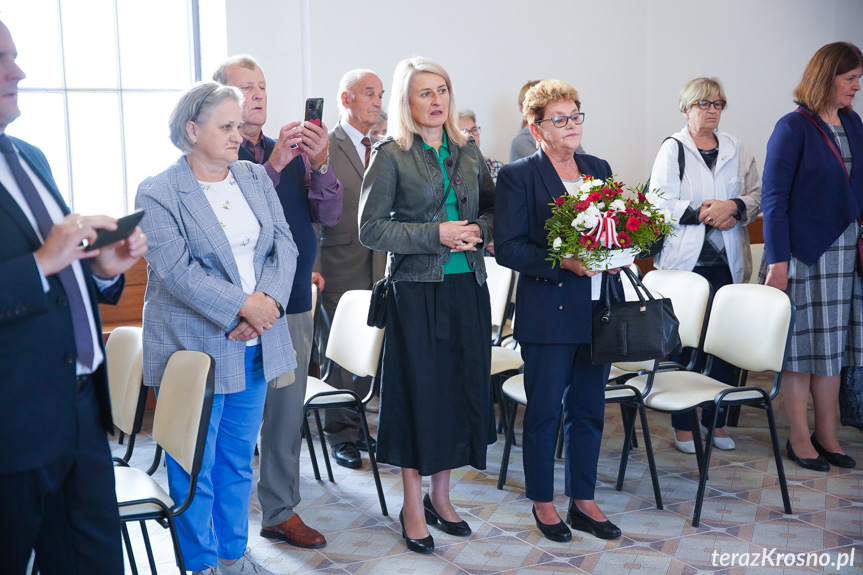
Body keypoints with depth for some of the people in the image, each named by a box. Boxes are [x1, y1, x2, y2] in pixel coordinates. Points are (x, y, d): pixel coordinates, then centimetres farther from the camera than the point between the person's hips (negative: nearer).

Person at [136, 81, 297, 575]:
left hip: (254, 346, 5)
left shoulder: (256, 178, 10)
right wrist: (243, 305, -21)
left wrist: (268, 300, -13)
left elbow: (284, 246, 4)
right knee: (195, 466, 4)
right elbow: (176, 270, -17)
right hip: (195, 348, -5)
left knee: (239, 459, 15)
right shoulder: (158, 193, -7)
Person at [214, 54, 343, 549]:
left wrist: (319, 164, -14)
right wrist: (275, 164, -24)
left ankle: (282, 512, 23)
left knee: (287, 411, 11)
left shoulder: (296, 152, 11)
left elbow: (329, 215, 3)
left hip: (294, 302, 5)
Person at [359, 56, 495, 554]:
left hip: (468, 285, 5)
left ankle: (441, 495, 25)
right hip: (417, 289, -5)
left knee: (463, 387, 8)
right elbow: (371, 229, -9)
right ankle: (414, 505, 15)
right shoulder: (391, 155, -5)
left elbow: (493, 209, 17)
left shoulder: (468, 152, 10)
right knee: (420, 391, 0)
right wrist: (435, 235, -16)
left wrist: (478, 230, -5)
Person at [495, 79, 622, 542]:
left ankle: (583, 500, 26)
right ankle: (542, 502, 22)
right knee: (544, 411, 6)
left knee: (589, 410, 13)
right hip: (548, 314, -5)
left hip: (597, 309, 5)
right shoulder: (517, 176, -5)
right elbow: (507, 248, -11)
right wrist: (562, 262, -21)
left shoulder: (599, 169, 12)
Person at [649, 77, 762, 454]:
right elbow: (660, 203, -6)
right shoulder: (672, 149, 4)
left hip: (728, 262, 4)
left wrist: (733, 208, -8)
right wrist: (702, 213, -14)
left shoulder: (736, 150, 16)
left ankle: (717, 421, 13)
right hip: (685, 260, -3)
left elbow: (757, 196, 12)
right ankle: (683, 424, 8)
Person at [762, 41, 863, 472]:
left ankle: (827, 435, 21)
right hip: (804, 252, -6)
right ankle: (799, 438, 13)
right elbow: (774, 198, -11)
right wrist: (777, 261, -15)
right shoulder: (794, 128, -9)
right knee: (802, 343, 2)